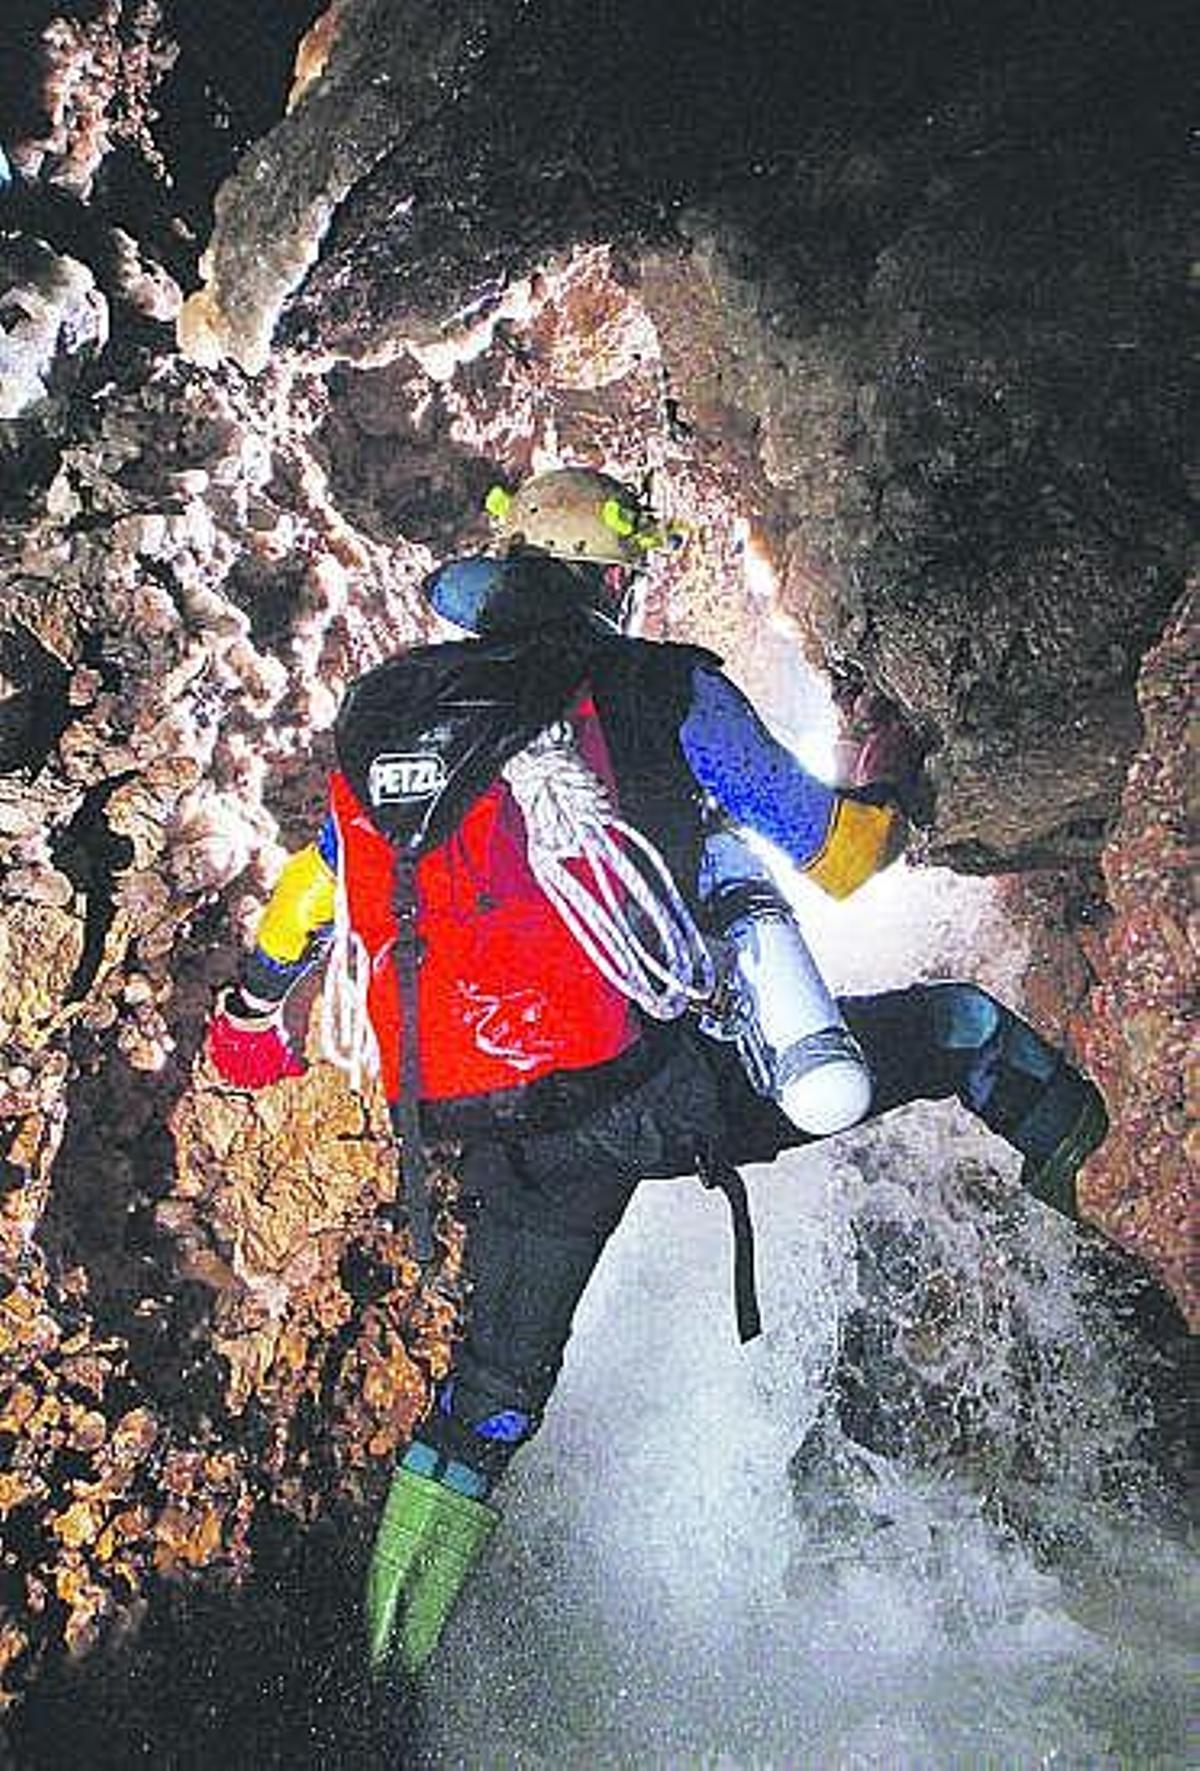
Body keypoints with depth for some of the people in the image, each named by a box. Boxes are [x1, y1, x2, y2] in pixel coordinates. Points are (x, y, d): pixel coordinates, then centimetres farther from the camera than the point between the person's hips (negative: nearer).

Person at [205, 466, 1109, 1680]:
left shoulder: (393, 712, 11)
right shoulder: (663, 690, -2)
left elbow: (311, 887, 24)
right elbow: (837, 854, 5)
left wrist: (248, 1012, 42)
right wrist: (894, 795, 29)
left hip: (502, 1137, 5)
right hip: (664, 1090, -5)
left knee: (492, 1386, 25)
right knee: (962, 1025, 15)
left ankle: (395, 1659, 37)